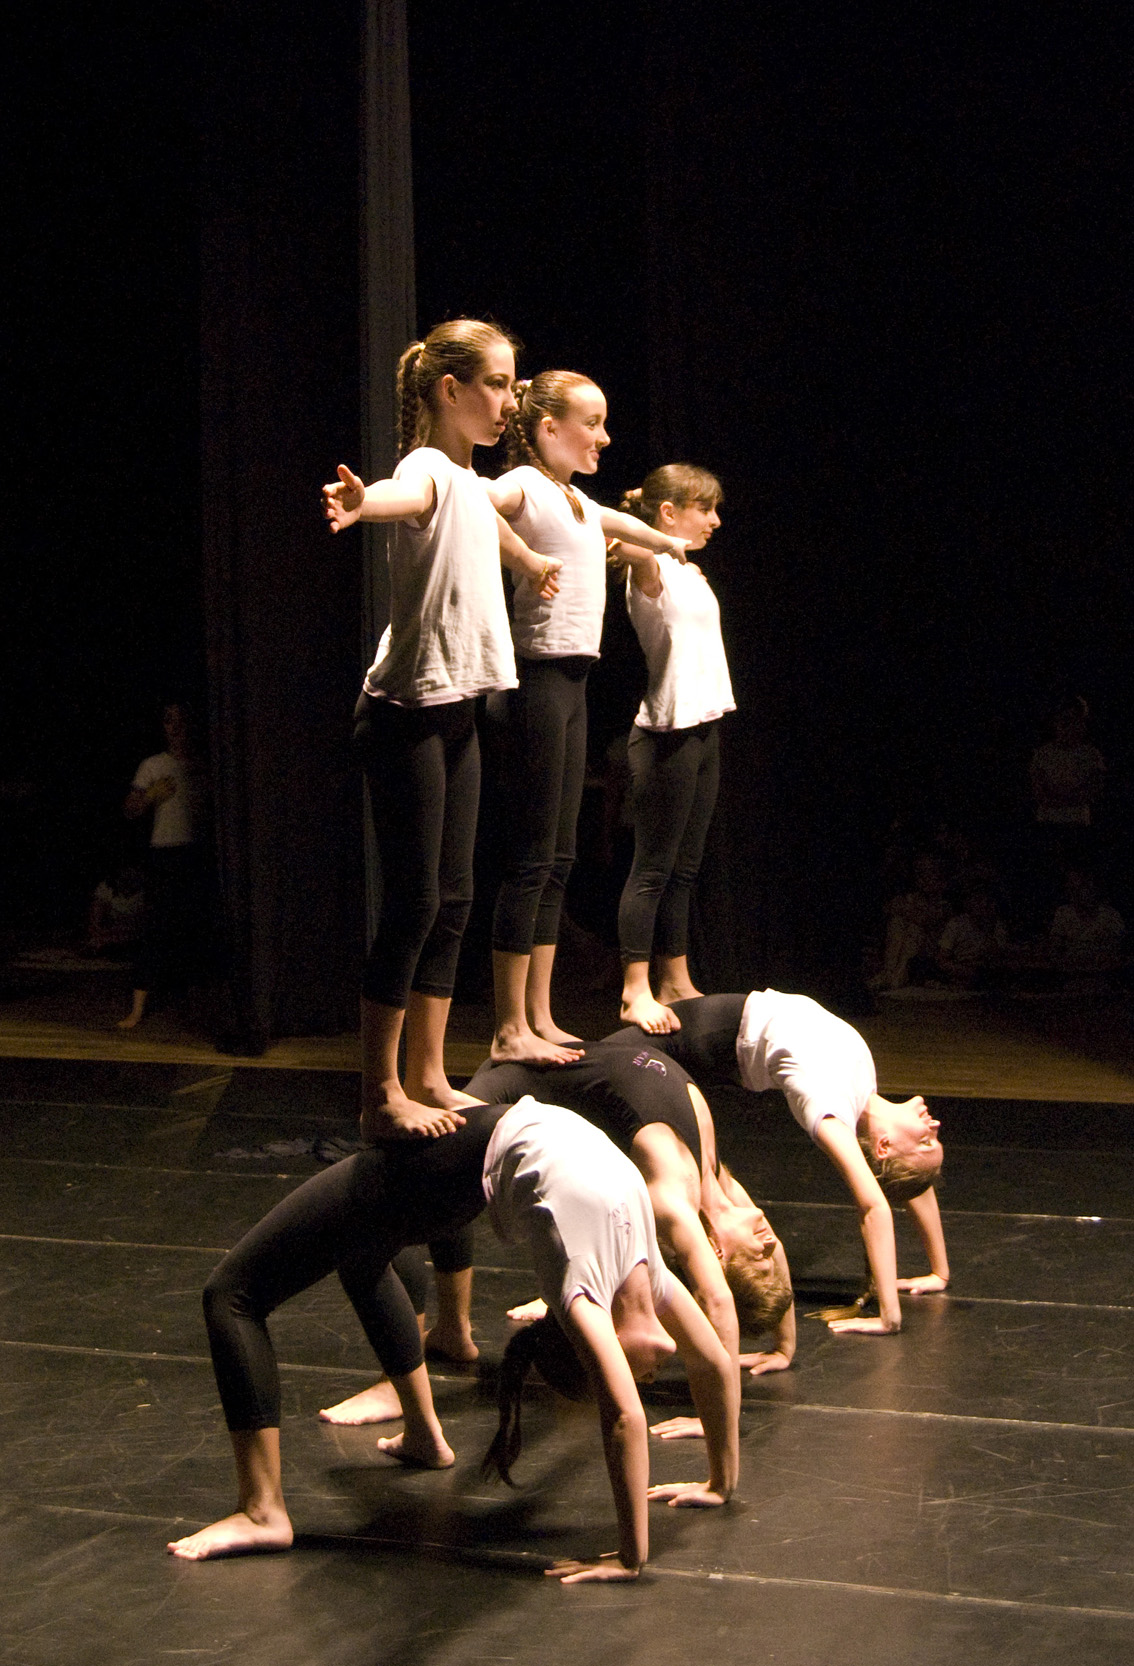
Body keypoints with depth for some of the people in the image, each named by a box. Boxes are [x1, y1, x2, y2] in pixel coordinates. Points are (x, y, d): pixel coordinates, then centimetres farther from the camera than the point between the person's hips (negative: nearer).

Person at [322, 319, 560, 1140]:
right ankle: (382, 1095, 2)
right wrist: (360, 503, -65)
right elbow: (407, 496, -41)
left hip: (456, 713, 9)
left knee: (451, 899, 10)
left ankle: (429, 1080, 18)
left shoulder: (472, 484, 14)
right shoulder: (428, 471, -13)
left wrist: (534, 565, 61)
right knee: (414, 901, -6)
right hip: (407, 712, -9)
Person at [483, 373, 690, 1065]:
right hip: (538, 678, -9)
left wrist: (666, 541, 62)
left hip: (571, 682, 9)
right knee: (534, 859, -7)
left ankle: (539, 1019, 13)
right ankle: (511, 1031, -3)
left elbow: (623, 525, 42)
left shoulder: (581, 504, 18)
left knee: (558, 859, 9)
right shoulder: (524, 486, -8)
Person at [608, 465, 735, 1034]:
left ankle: (675, 983, 17)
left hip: (700, 729, 9)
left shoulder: (688, 571, 14)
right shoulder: (650, 566, -12)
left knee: (684, 869, 11)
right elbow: (624, 537, -32)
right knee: (654, 867, -8)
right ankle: (636, 991, -6)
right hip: (667, 732, -9)